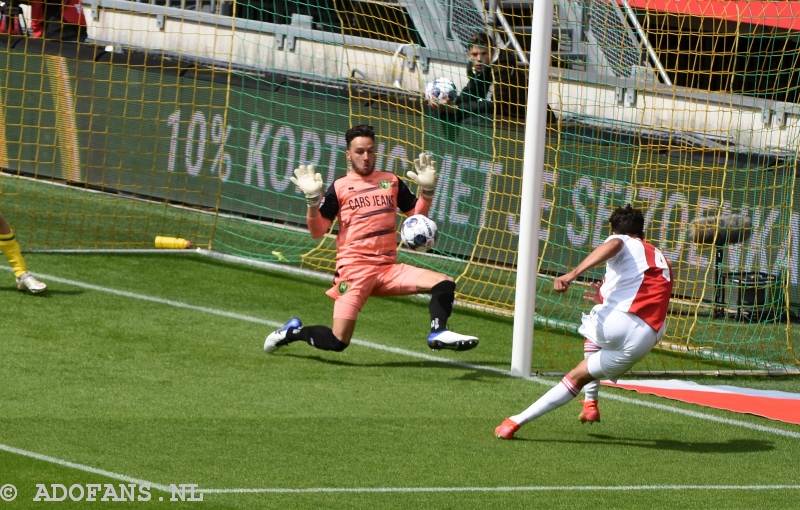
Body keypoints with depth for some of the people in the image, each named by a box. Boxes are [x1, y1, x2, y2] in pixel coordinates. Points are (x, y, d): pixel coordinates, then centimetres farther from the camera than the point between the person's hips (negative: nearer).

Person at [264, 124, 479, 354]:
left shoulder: (391, 182, 13)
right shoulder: (339, 188, 2)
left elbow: (416, 216, 16)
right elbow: (317, 231, -2)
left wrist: (427, 190, 2)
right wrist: (312, 199, -15)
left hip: (389, 268, 4)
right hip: (355, 270, -4)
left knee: (444, 283, -15)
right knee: (337, 342, -10)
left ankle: (438, 333, -22)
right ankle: (293, 331, 16)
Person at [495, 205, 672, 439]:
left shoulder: (622, 243, 12)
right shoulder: (662, 261, 32)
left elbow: (611, 246, -16)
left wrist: (573, 273, -29)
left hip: (616, 323, -4)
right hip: (647, 339, 4)